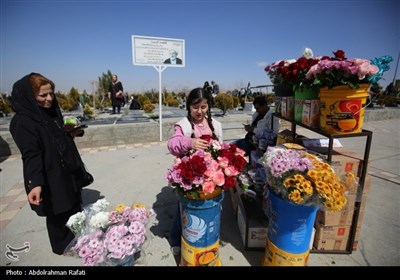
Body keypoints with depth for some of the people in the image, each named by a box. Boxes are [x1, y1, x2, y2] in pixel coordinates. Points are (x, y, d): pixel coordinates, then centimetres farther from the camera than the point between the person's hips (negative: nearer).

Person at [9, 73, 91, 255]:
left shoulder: (53, 111, 6)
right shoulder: (22, 122, -19)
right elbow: (31, 155, -27)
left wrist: (70, 134, 7)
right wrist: (35, 183, -34)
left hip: (68, 171, 8)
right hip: (50, 177, -8)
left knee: (74, 206, 22)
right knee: (57, 213, 12)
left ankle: (77, 238, 45)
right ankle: (62, 245, 37)